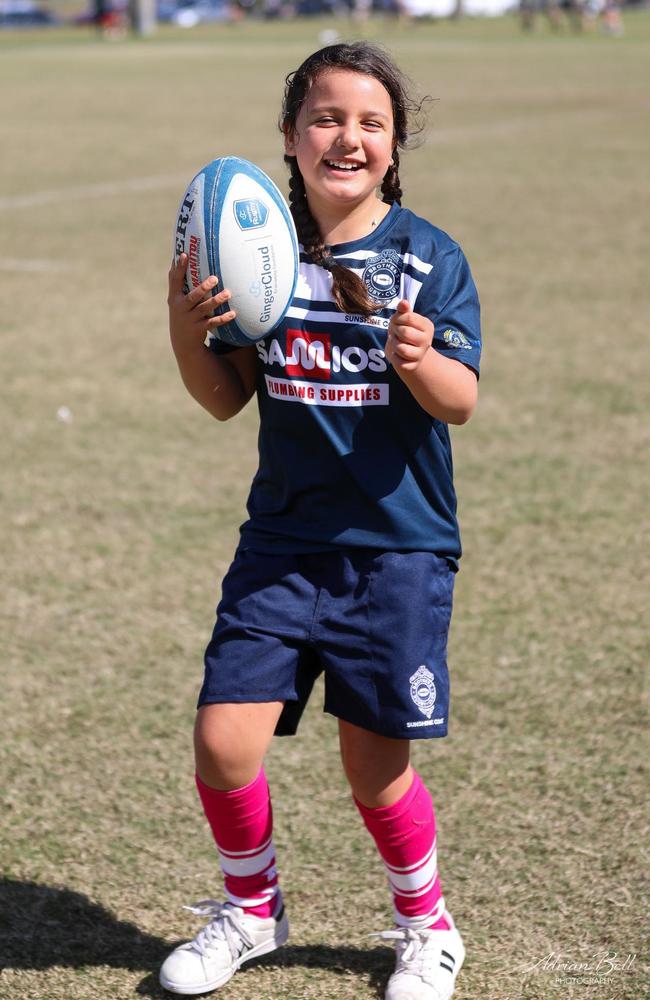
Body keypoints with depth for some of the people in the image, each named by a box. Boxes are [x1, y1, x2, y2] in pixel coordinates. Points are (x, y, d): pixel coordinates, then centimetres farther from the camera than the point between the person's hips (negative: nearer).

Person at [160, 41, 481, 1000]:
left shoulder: (429, 256, -6)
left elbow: (460, 401, -11)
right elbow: (227, 398, 7)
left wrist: (423, 361, -33)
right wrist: (186, 332, -13)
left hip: (396, 547, -2)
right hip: (282, 542, 3)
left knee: (374, 764, 2)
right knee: (224, 743, -4)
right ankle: (251, 907, 24)